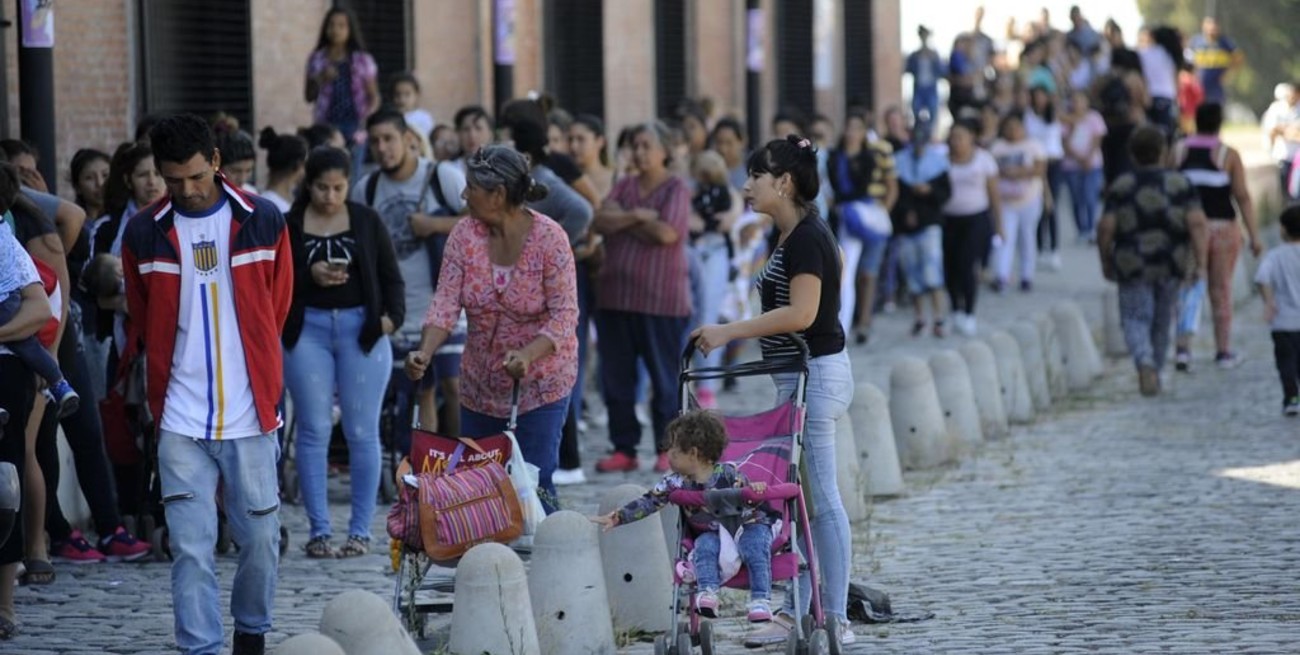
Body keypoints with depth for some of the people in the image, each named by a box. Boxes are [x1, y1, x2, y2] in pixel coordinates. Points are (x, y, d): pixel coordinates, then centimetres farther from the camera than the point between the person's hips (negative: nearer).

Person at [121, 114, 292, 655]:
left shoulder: (263, 222, 1)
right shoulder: (144, 235, 2)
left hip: (250, 415, 0)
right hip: (181, 421, 0)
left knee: (260, 538, 8)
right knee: (190, 547, -4)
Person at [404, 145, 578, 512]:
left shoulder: (549, 238, -15)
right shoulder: (464, 235, -4)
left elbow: (564, 315, -18)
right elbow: (446, 303, -10)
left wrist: (527, 356, -35)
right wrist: (425, 353, -28)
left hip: (541, 382, -5)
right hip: (481, 384, 5)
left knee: (534, 483, -9)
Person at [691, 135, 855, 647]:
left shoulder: (806, 239, -17)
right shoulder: (794, 236, 14)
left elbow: (801, 313, -26)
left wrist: (728, 332, -24)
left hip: (815, 375, -10)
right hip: (801, 377, 10)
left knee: (819, 499, -5)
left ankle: (835, 620, -1)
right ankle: (795, 611, 18)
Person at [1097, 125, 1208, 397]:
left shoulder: (1121, 187, -3)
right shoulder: (1181, 184, -2)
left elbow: (1106, 227, -9)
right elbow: (1196, 223, -12)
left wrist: (1105, 261, 5)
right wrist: (1200, 264, -9)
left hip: (1132, 265, -2)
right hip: (1171, 263, 2)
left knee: (1136, 319, 0)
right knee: (1162, 318, 19)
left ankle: (1146, 364, -27)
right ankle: (1155, 372, 30)